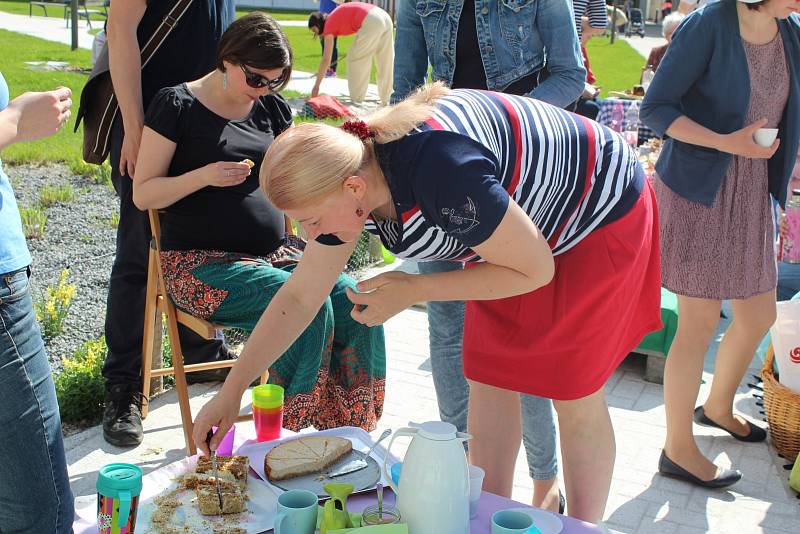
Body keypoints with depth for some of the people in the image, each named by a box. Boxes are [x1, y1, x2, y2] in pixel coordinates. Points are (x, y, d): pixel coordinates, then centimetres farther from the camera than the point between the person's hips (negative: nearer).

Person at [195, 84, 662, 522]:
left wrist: (412, 290, -24)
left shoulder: (441, 173, -41)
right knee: (489, 381, 7)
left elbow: (535, 269, -26)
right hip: (521, 226, 7)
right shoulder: (348, 171, -15)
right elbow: (298, 299, -6)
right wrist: (230, 393, -5)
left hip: (604, 216, -7)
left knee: (574, 397, 2)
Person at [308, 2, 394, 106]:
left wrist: (316, 85, 5)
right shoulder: (336, 18, 27)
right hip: (385, 16, 8)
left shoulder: (329, 26, 6)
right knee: (384, 61, 14)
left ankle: (356, 100, 10)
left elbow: (326, 59, 3)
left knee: (354, 57, 8)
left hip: (372, 22, -8)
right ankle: (385, 100, 22)